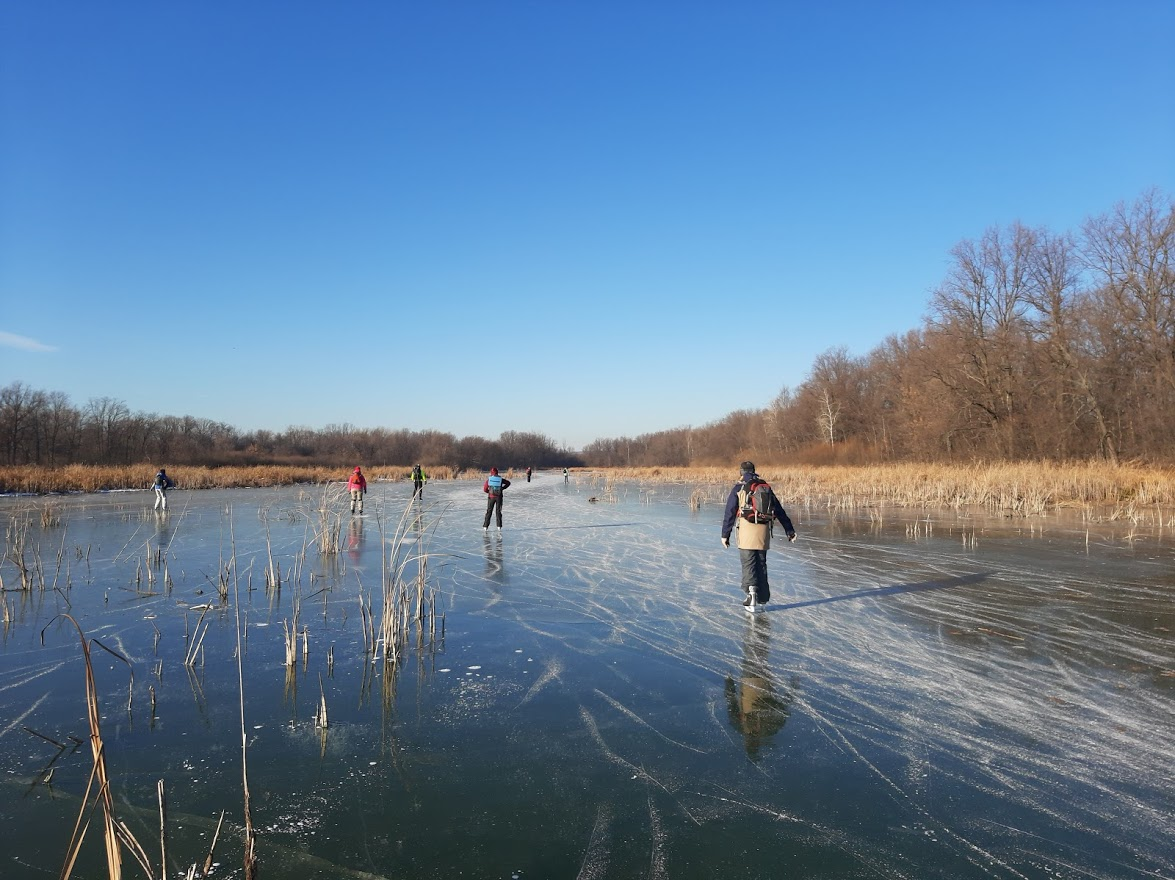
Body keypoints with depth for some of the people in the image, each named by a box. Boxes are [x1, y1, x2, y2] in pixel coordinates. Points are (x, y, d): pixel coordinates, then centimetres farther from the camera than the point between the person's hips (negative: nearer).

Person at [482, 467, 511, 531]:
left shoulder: (488, 479, -5)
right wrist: (502, 488, 9)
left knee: (489, 511, 7)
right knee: (498, 511, 9)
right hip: (499, 497, 1)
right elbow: (508, 483, 7)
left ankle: (485, 526, 5)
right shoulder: (500, 479, -2)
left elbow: (485, 489, -5)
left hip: (491, 497, 0)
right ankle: (499, 527, 7)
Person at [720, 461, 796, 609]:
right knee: (761, 563, 14)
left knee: (748, 562, 0)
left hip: (747, 529, -4)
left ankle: (751, 590, -19)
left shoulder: (739, 488, 3)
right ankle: (763, 597, 19)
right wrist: (789, 530, 20)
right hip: (764, 530, 4)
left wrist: (725, 534, 4)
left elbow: (730, 512, 0)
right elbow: (779, 511, 16)